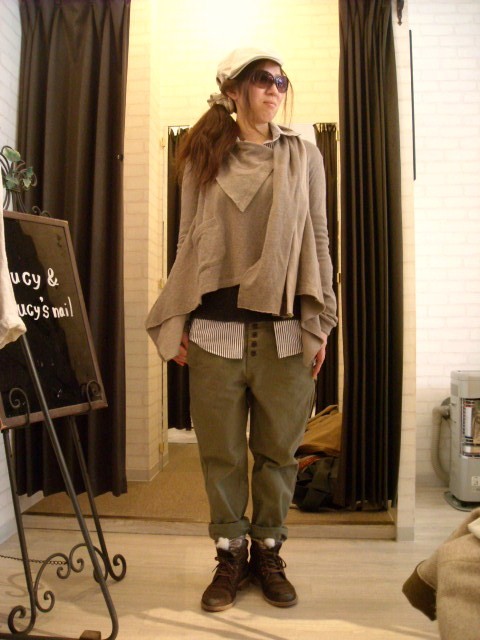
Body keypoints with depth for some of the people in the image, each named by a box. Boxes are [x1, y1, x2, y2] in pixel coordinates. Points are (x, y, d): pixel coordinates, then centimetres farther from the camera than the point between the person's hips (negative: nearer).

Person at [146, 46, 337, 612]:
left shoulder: (303, 156, 10)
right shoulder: (202, 159, 10)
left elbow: (318, 241, 7)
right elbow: (187, 243, 8)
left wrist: (318, 323, 0)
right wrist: (179, 322, 3)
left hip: (284, 331, 1)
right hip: (216, 329, 0)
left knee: (278, 449, 8)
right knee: (221, 452, 7)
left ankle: (268, 553, 28)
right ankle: (230, 556, 26)